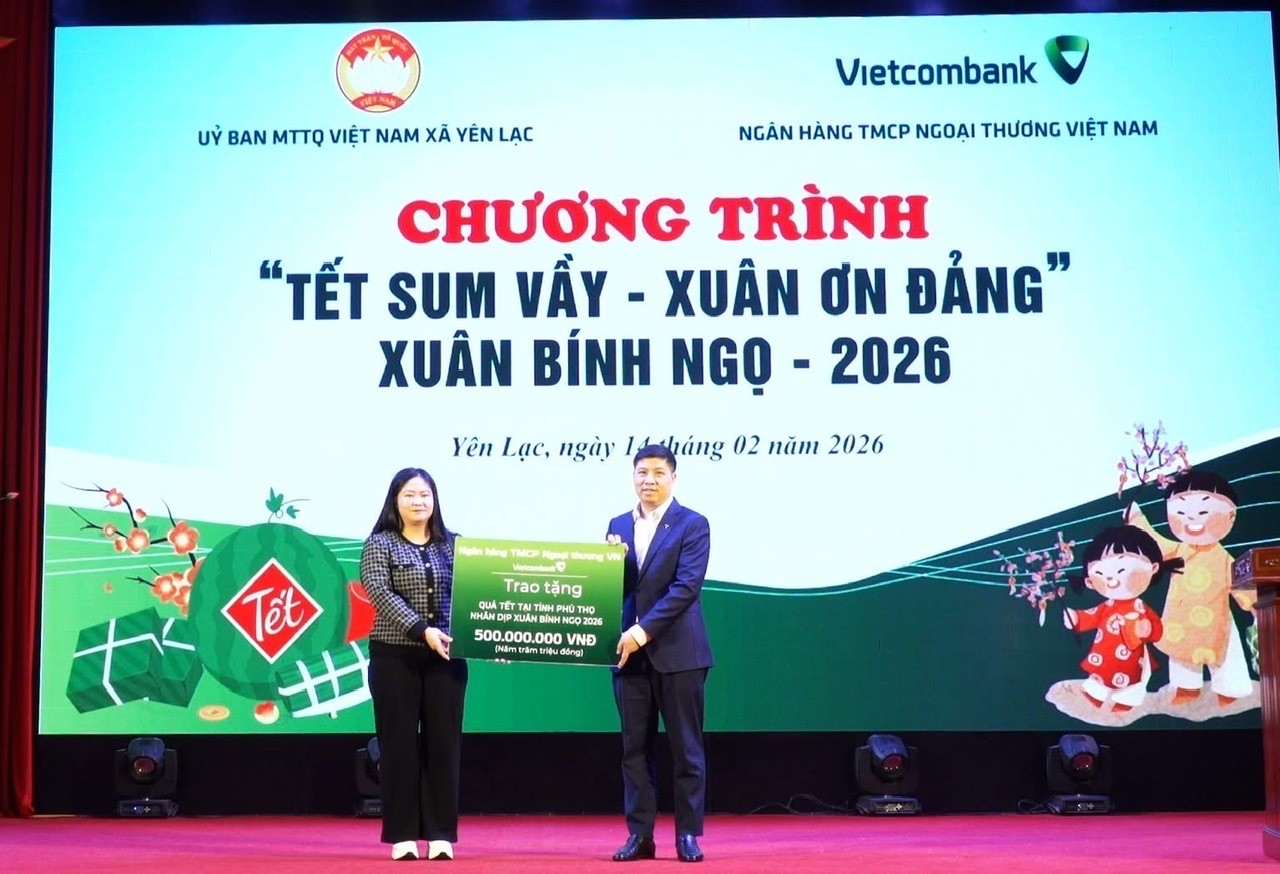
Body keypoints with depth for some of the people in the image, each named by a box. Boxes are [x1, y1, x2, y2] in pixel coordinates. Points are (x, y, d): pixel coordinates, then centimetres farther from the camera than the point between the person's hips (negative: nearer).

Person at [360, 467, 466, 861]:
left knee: (444, 743, 2)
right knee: (400, 744, 1)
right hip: (395, 657, -2)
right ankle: (402, 835, 8)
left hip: (447, 658, 3)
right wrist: (422, 630, -23)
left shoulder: (454, 545, 11)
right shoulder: (380, 544, 1)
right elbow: (380, 593, -13)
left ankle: (441, 835, 9)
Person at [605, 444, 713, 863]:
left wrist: (644, 630, -19)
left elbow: (686, 586, -13)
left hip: (677, 651, -4)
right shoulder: (618, 526, 13)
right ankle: (639, 835, 12)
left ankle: (688, 834, 9)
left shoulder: (693, 525, -3)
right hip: (629, 651, 4)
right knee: (635, 747, 6)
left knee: (686, 747, 2)